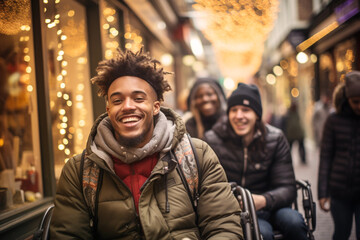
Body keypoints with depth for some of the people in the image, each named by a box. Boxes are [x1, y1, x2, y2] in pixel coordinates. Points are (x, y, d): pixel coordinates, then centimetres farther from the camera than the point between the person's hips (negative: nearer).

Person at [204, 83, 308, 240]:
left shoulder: (276, 139, -2)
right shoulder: (213, 140, -6)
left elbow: (287, 188, -5)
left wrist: (263, 200, -27)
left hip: (266, 206, 4)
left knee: (293, 221, -28)